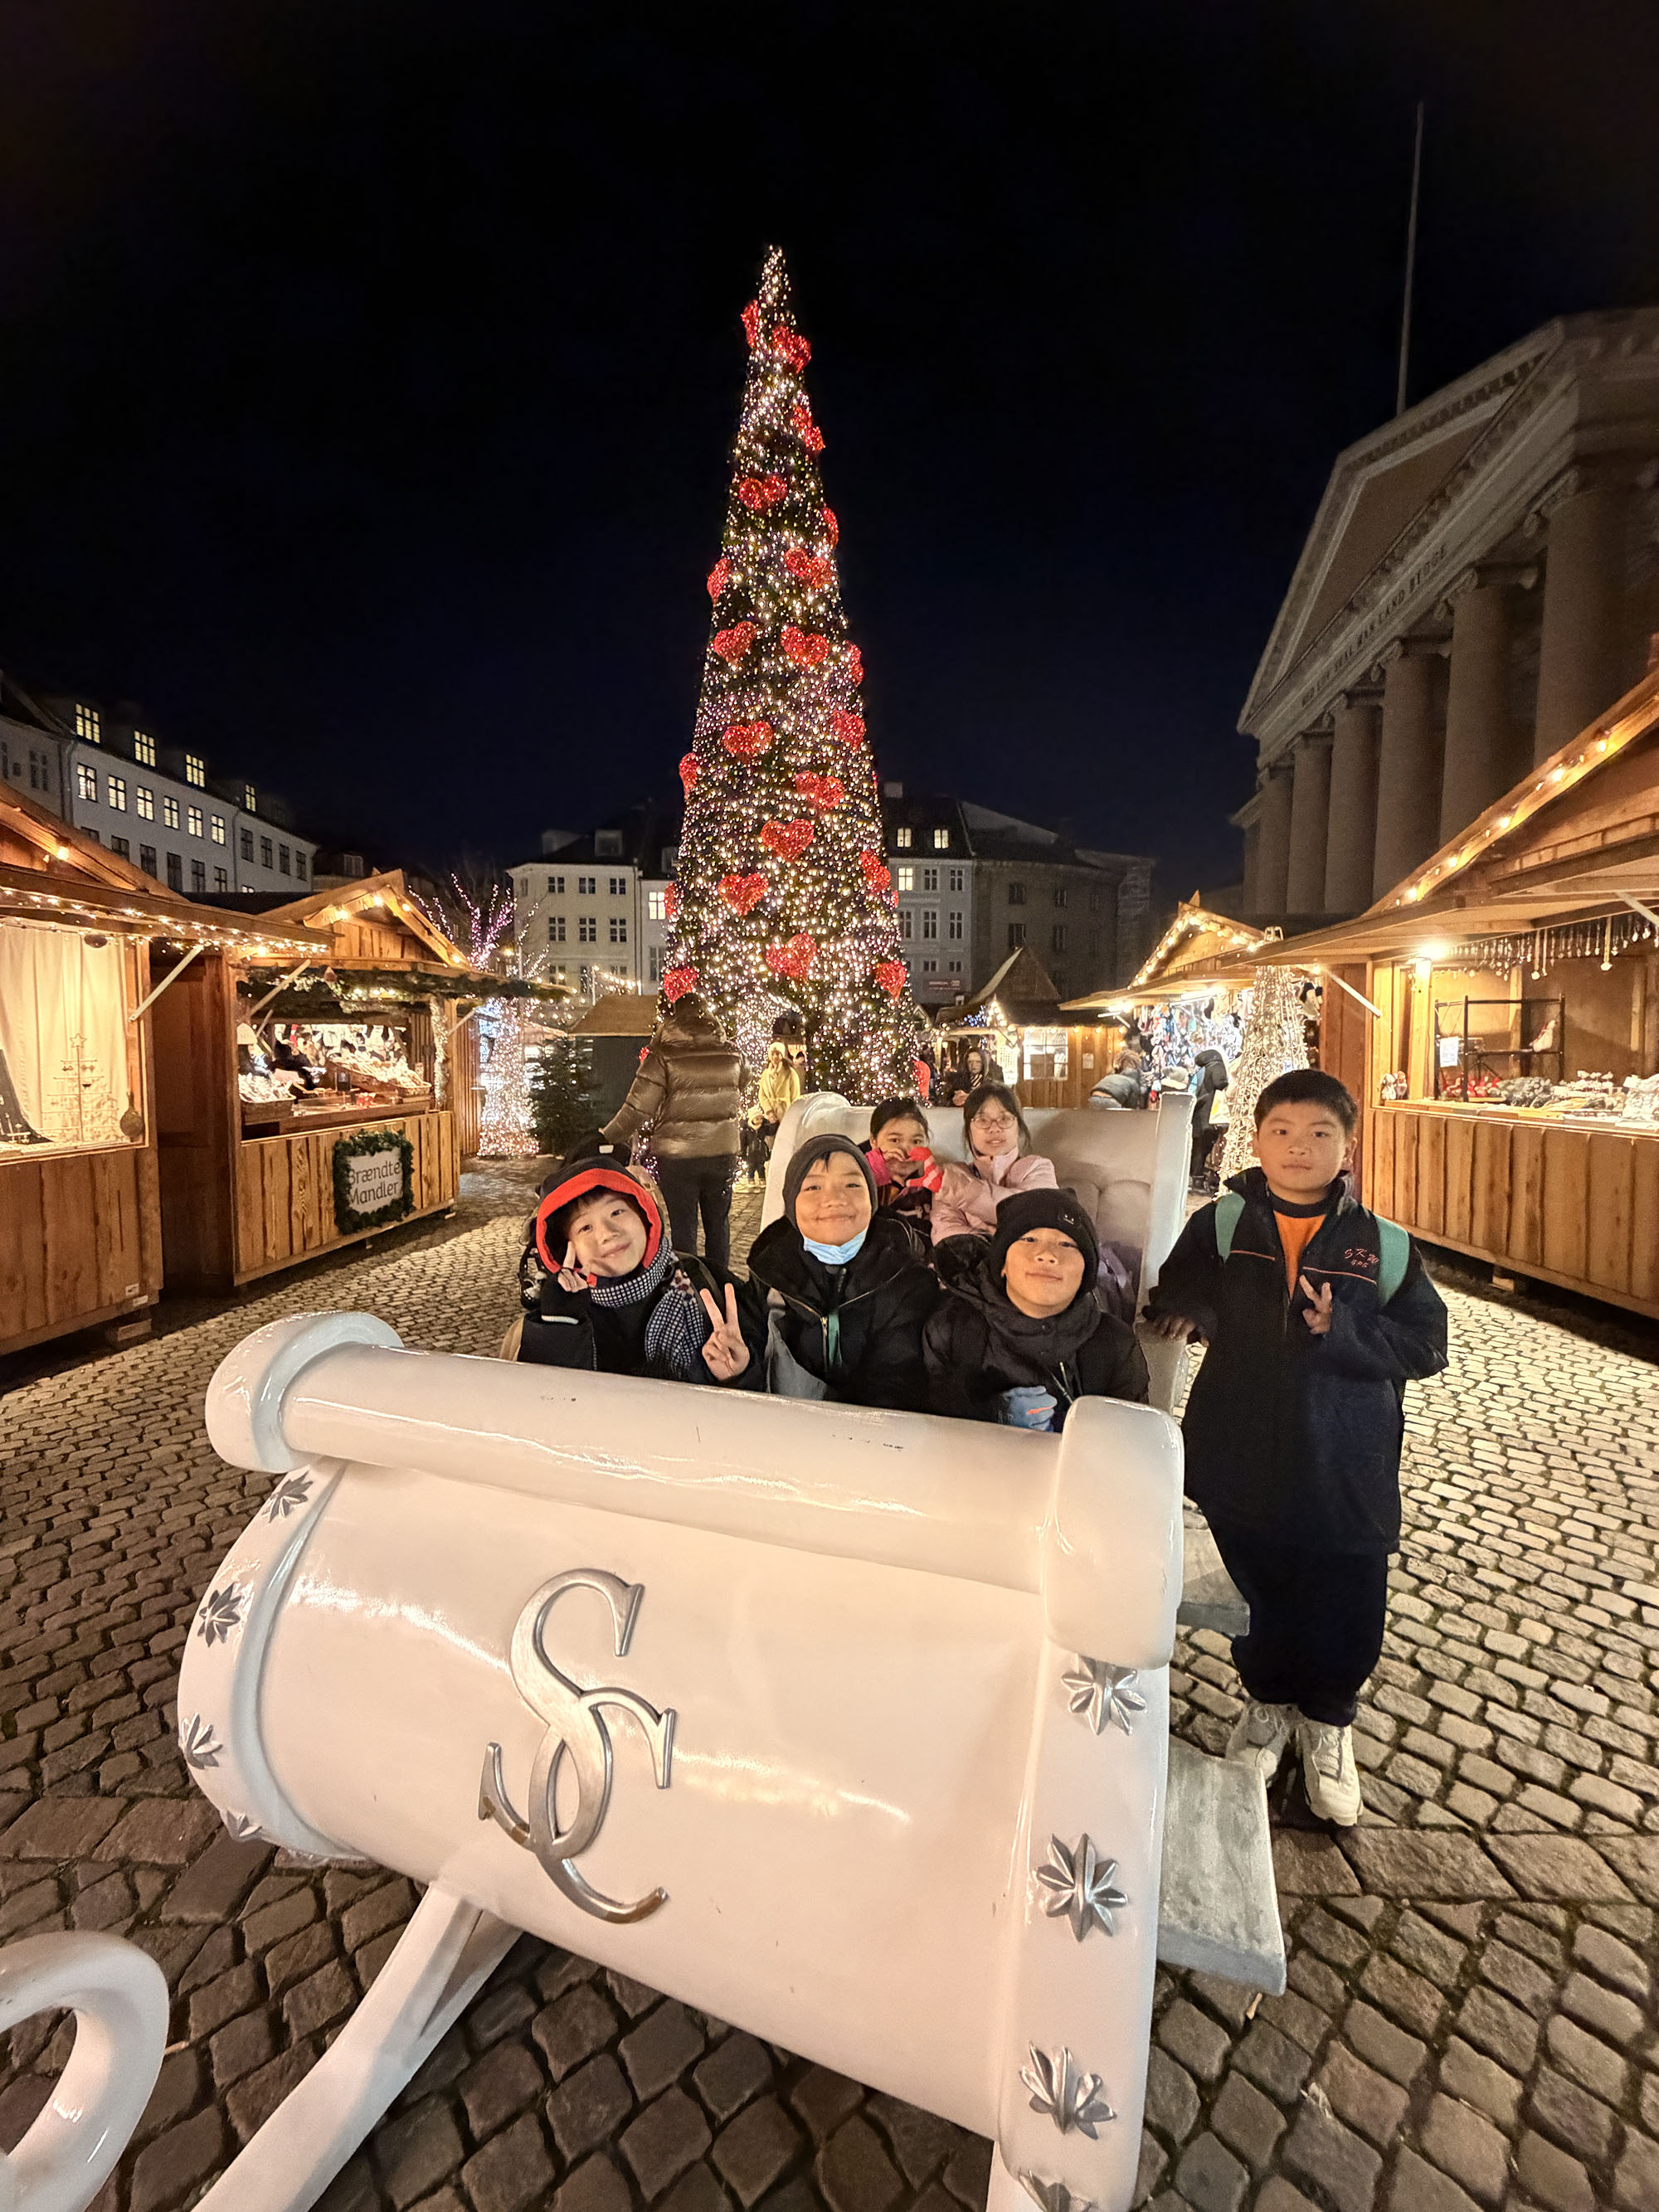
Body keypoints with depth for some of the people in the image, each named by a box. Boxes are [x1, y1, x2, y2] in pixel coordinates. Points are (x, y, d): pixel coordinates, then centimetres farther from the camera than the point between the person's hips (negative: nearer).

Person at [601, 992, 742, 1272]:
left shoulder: (663, 1057, -12)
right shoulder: (731, 1055, 0)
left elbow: (637, 1108, -12)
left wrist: (607, 1137, 1)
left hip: (677, 1156, -3)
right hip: (723, 1153, 3)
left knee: (683, 1225, 9)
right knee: (718, 1223, 17)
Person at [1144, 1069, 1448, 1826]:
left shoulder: (1383, 1246, -6)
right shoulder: (1219, 1226, -5)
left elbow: (1425, 1344, -7)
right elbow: (1171, 1307, 1)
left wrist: (1343, 1329, -21)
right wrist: (1193, 1311, -19)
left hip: (1347, 1473, 0)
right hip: (1242, 1462, 1)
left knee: (1347, 1613, 13)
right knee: (1257, 1595, 19)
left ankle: (1327, 1720, 44)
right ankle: (1267, 1703, 48)